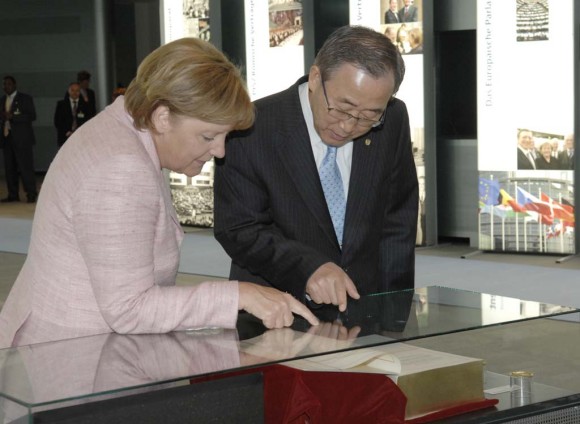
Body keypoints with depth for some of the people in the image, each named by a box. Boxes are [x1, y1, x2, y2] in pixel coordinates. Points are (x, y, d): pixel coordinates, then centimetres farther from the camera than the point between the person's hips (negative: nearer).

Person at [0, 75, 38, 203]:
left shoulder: (25, 98, 0)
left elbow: (32, 116, -8)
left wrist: (12, 117, -16)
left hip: (22, 139, -5)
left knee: (26, 166, -8)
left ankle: (31, 194, -4)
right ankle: (13, 194, 9)